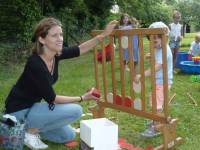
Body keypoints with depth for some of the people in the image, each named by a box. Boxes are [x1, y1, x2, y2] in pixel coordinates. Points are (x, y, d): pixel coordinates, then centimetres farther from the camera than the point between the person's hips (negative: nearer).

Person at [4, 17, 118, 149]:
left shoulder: (55, 54, -8)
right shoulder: (35, 64, -30)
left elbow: (80, 49, 6)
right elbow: (51, 98, -23)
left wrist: (104, 35, -1)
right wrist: (82, 98, -16)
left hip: (32, 106, 8)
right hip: (19, 112, -8)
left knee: (69, 135, 15)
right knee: (75, 110, -19)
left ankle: (30, 127, 16)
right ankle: (30, 131, -5)